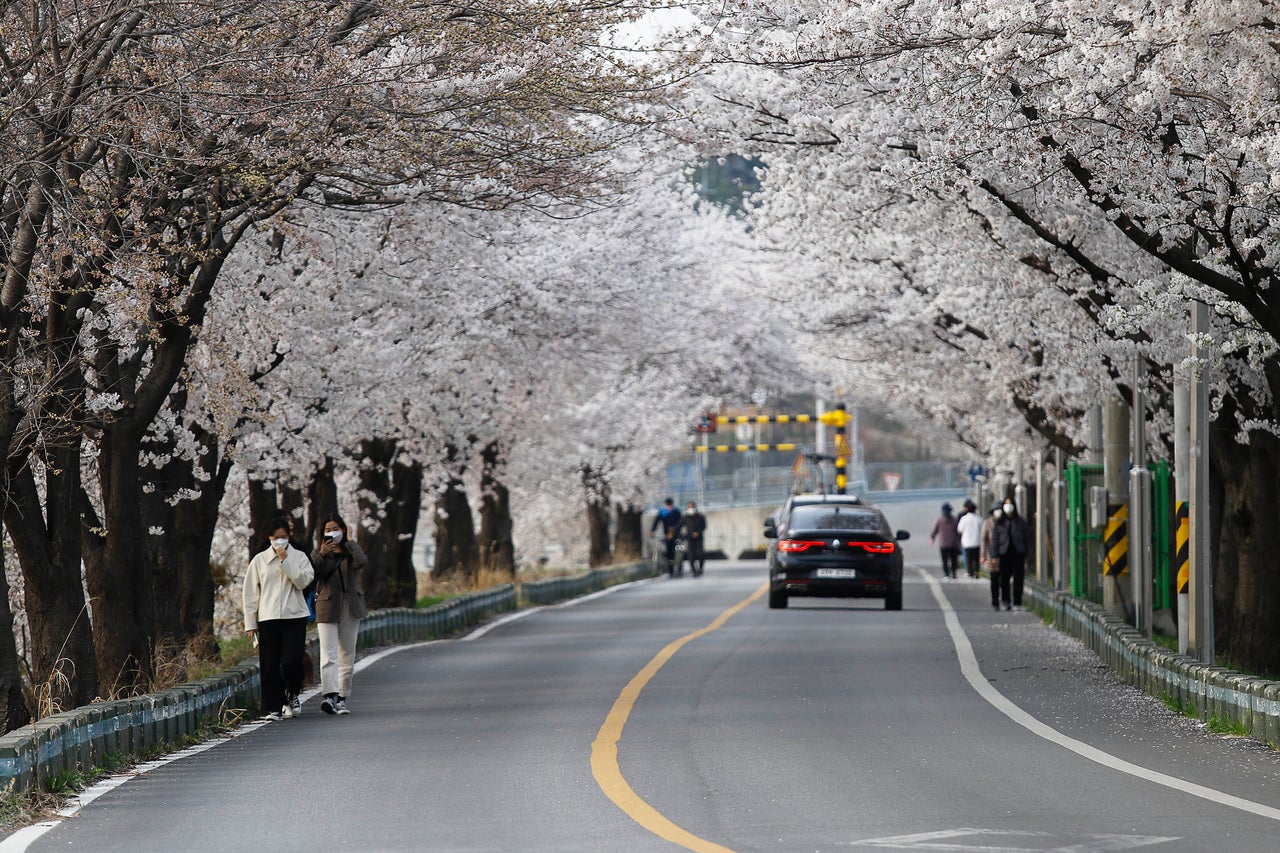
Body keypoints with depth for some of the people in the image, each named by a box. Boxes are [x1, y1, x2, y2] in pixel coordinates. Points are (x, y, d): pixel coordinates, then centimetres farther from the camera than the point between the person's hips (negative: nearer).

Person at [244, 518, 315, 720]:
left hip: (294, 616, -1)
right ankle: (274, 708, 7)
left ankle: (292, 695, 16)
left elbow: (303, 581, -7)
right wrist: (250, 623, 5)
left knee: (292, 661, -11)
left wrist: (285, 561, -11)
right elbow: (251, 593, 10)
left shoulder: (299, 557, 9)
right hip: (267, 618, 1)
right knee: (270, 666, -1)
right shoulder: (259, 561, 9)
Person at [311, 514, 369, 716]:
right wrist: (321, 555, -16)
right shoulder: (318, 553, 8)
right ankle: (329, 695, -29)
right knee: (328, 654, -16)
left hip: (350, 608, 2)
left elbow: (362, 562, -14)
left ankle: (342, 698, 14)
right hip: (327, 608, -2)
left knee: (347, 655, 6)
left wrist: (349, 542, -5)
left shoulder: (351, 551, 9)